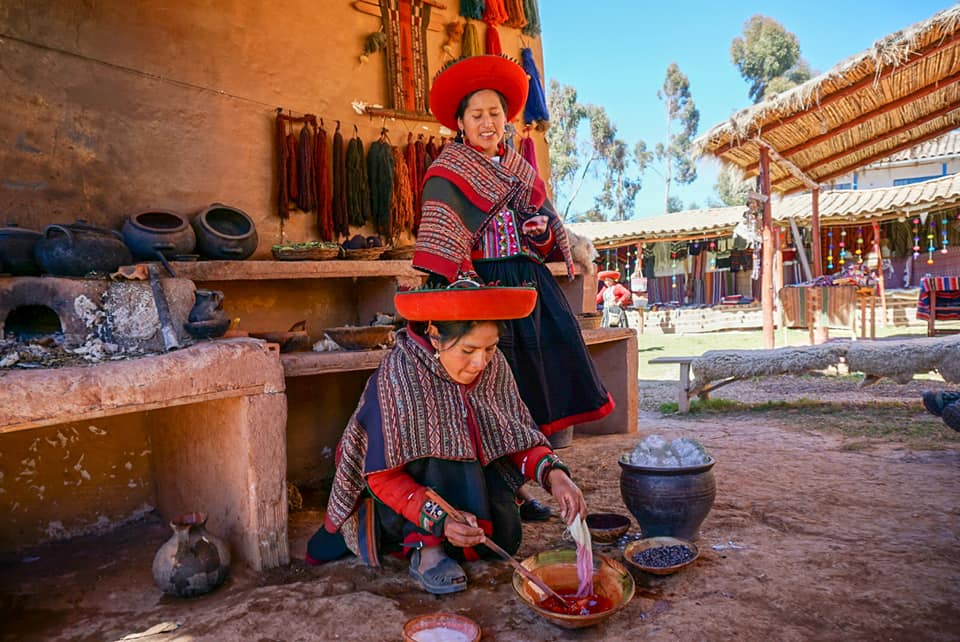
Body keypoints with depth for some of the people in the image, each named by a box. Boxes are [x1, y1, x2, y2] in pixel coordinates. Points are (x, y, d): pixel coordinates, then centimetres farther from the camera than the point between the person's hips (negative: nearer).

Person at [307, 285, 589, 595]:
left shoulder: (494, 366, -13)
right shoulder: (397, 374, -28)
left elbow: (521, 434, -8)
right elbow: (382, 476, -27)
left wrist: (554, 474, -27)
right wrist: (439, 518, -40)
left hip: (470, 483, 5)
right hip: (398, 498, -5)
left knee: (503, 536, -17)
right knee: (442, 439, -31)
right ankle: (426, 547, -17)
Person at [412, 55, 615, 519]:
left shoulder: (521, 171, 18)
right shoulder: (447, 173, 0)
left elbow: (549, 233, 22)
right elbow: (441, 243, -8)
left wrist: (543, 229, 0)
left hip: (531, 284, 6)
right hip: (482, 287, -6)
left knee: (532, 384, 6)